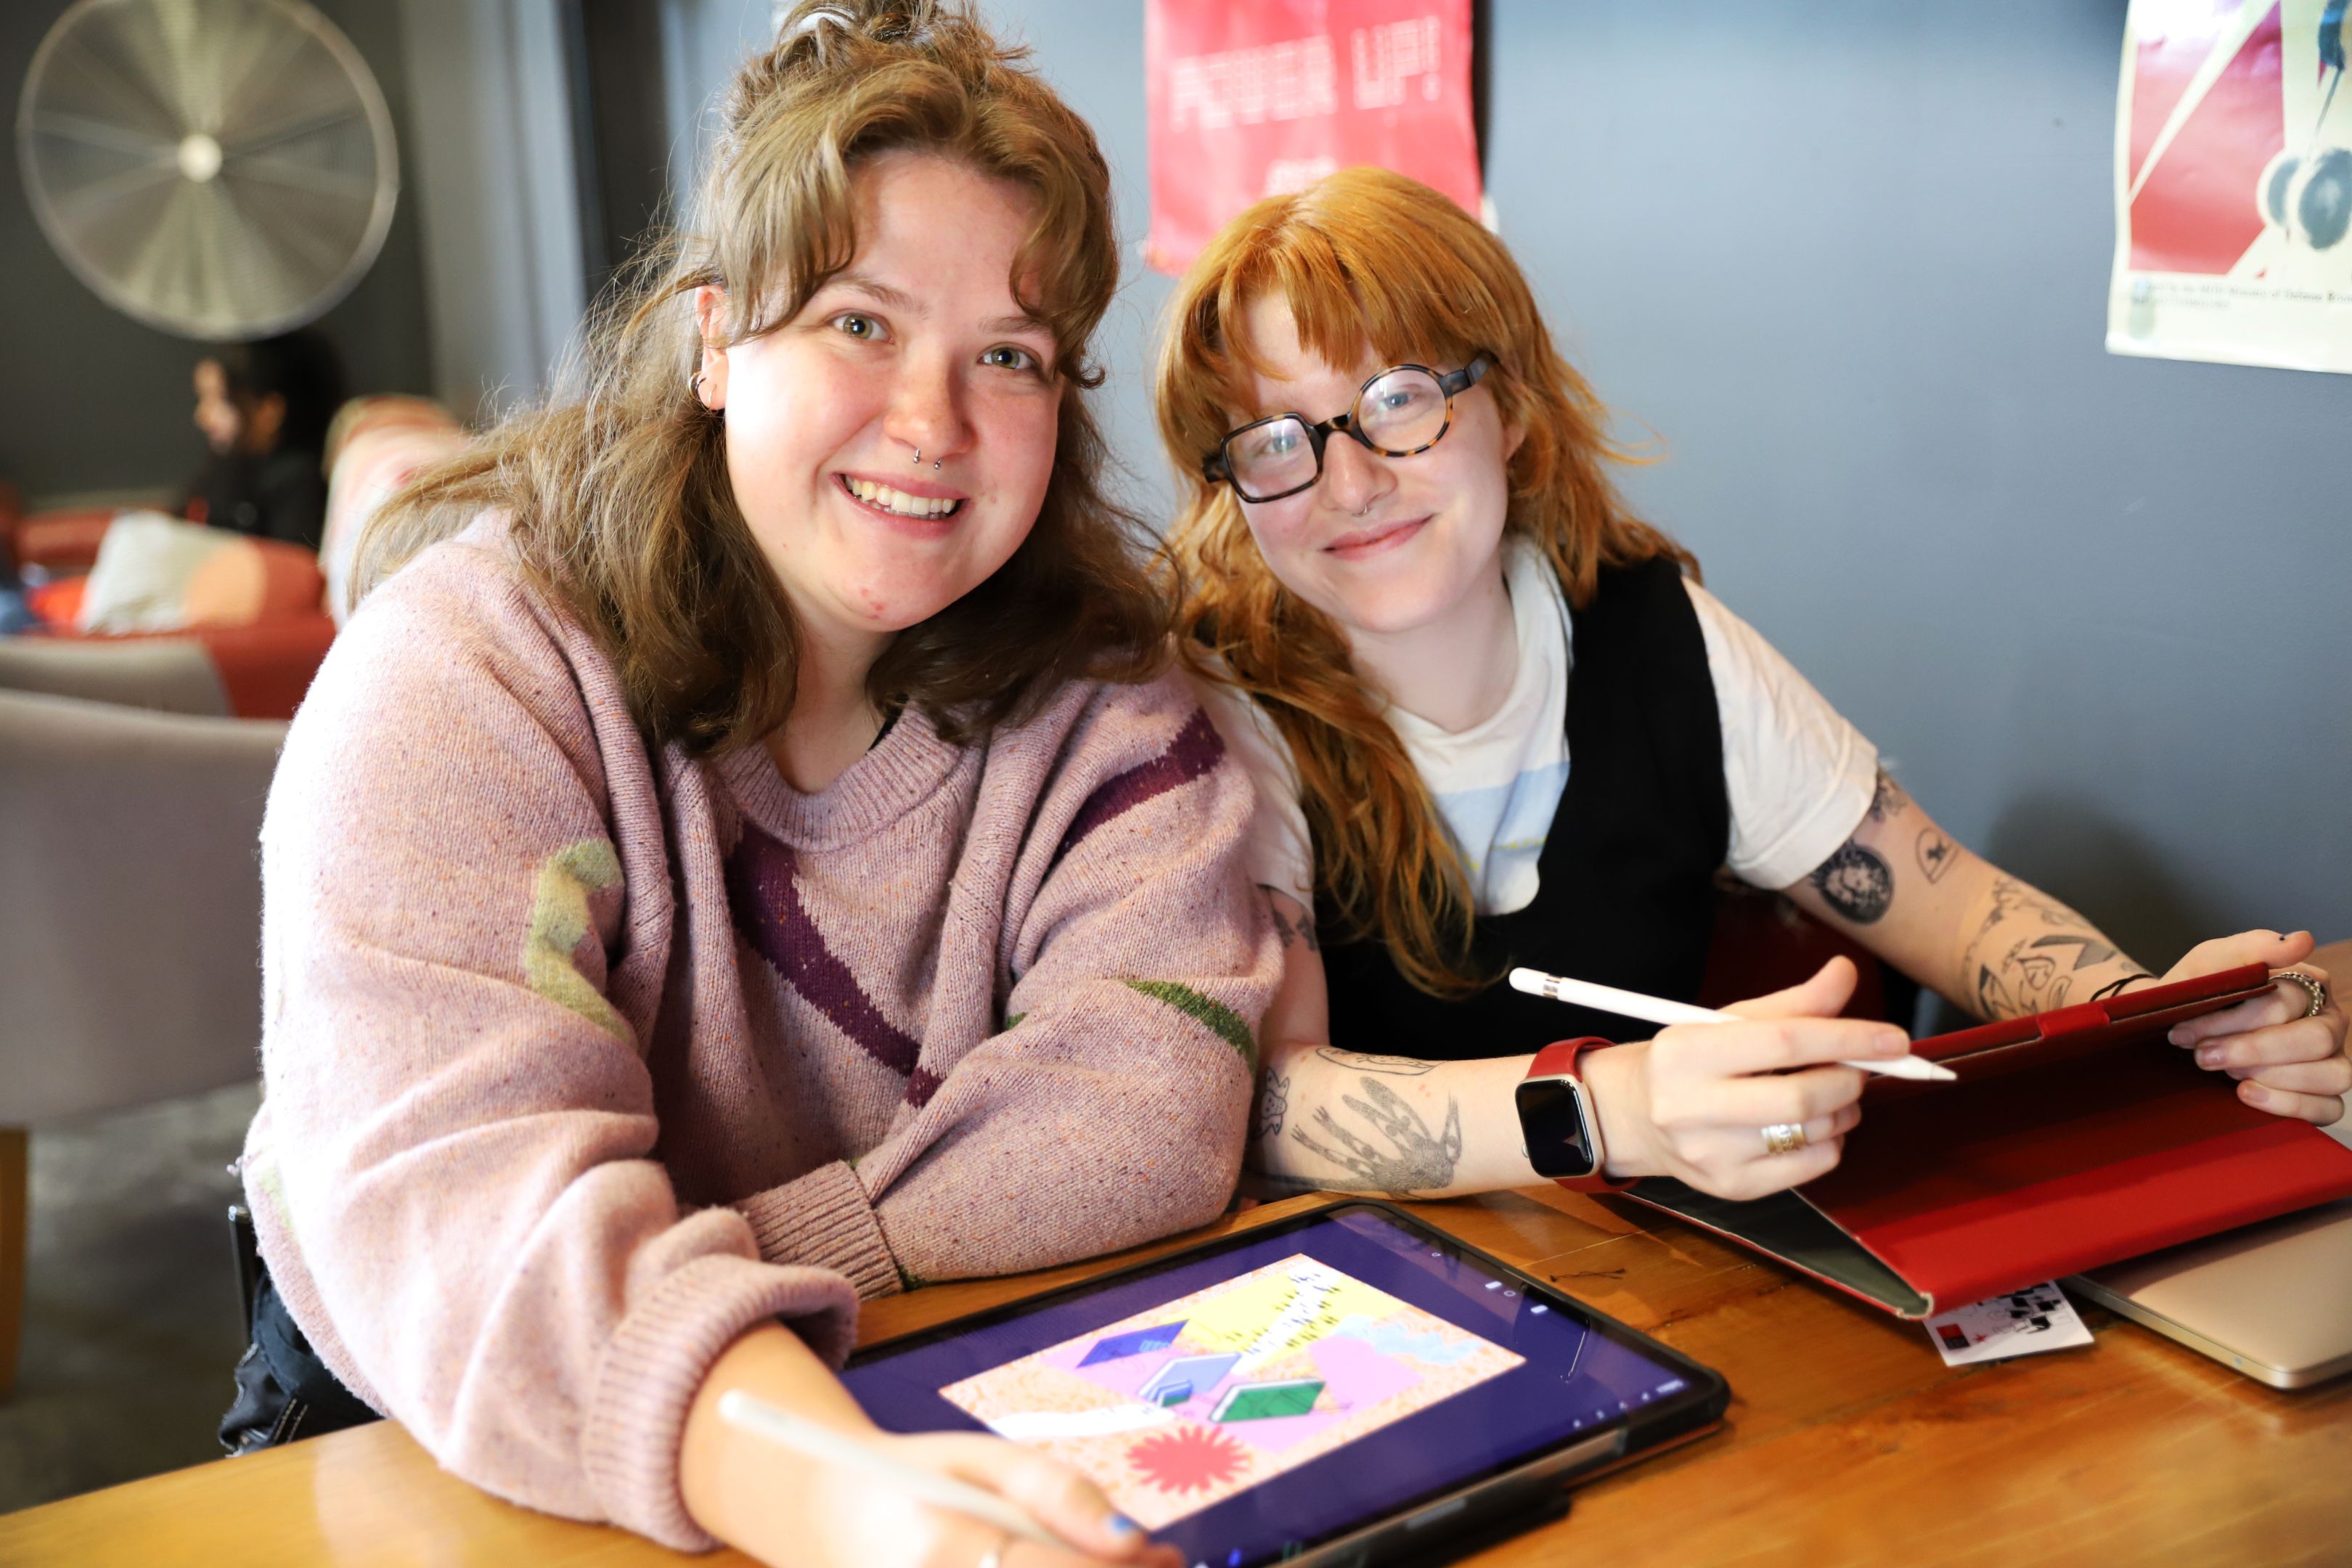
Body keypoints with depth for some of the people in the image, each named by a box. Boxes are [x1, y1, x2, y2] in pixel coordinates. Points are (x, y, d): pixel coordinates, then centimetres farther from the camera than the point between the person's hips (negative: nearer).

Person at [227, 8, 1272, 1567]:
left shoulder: (1096, 682, -5)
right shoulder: (466, 671, -16)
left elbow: (1148, 1109, -16)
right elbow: (458, 1183, -29)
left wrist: (675, 1272, -25)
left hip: (956, 1415, 4)